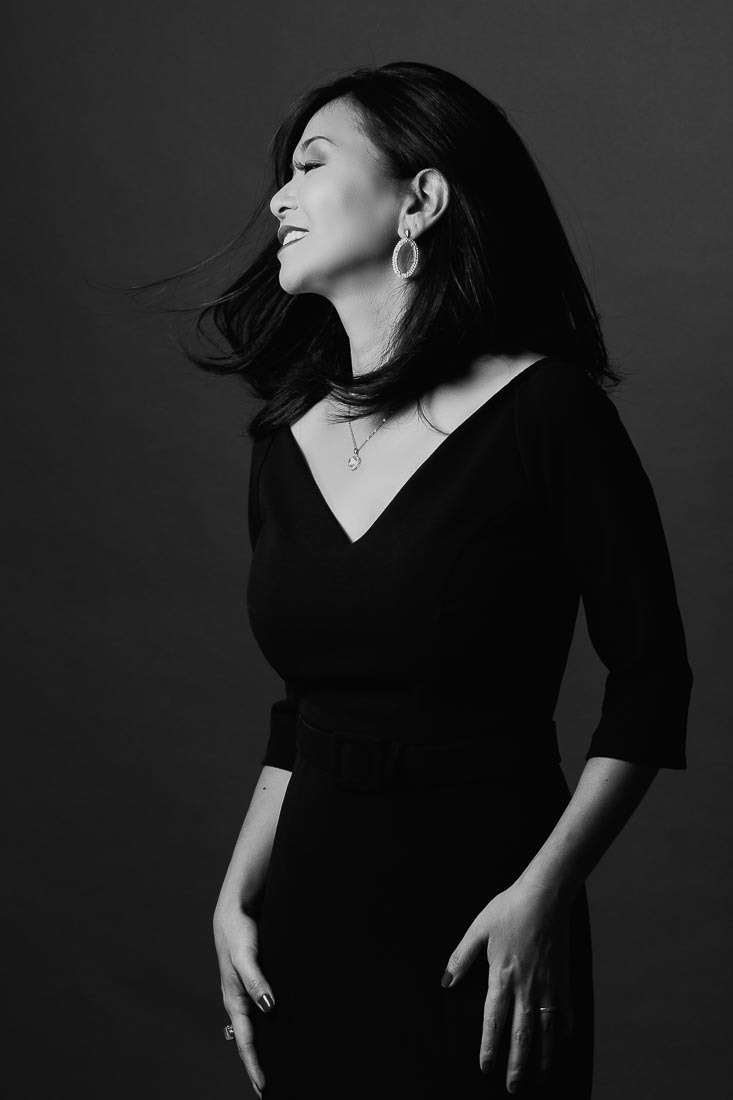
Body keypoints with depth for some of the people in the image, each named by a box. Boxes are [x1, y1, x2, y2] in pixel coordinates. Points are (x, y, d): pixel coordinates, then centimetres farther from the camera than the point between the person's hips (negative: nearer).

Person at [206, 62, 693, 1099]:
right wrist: (237, 894, 5)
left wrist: (544, 892, -17)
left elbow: (650, 676, -9)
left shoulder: (545, 414, -11)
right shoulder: (286, 441, 5)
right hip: (309, 925, 5)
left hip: (480, 932, -5)